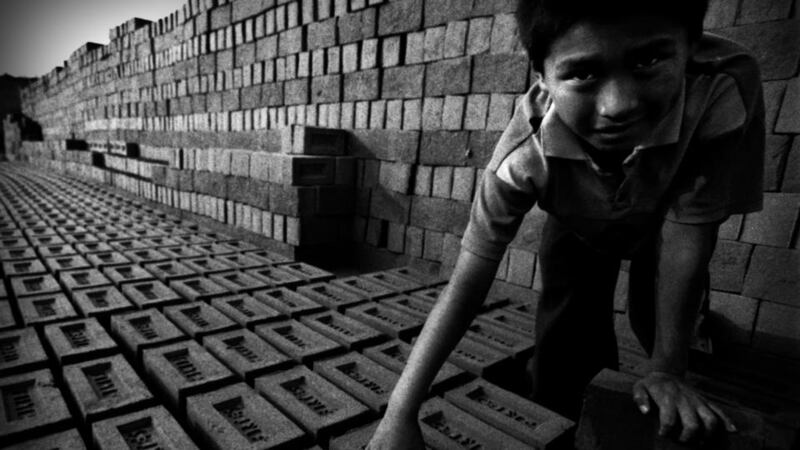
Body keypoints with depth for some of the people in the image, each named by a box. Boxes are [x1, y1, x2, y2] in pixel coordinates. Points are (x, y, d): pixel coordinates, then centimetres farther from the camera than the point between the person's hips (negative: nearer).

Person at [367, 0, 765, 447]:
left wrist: (667, 370, -27)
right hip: (577, 229, 0)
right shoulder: (524, 150, -40)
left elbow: (690, 227, -30)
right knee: (566, 340, -3)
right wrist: (401, 412, -37)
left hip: (665, 221, 1)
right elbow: (473, 272, -35)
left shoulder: (724, 86, -41)